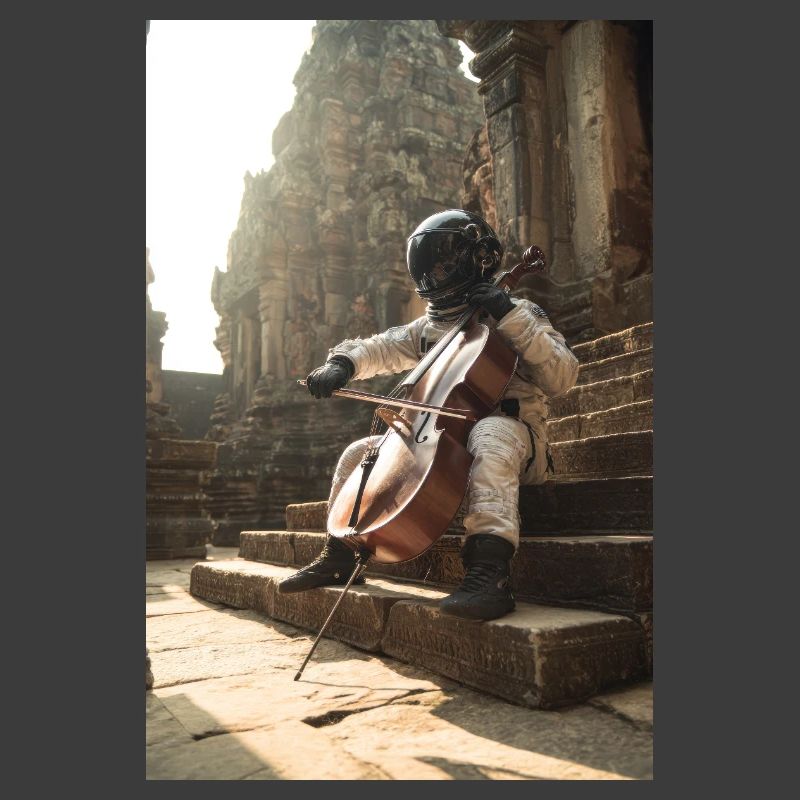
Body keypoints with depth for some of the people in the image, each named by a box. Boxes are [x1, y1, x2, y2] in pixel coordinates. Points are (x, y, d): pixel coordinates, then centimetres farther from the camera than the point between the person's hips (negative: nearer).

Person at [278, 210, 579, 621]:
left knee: (490, 433, -41)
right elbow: (376, 349, 16)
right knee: (359, 451, 0)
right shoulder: (428, 328, 17)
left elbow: (562, 377, -11)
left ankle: (490, 571, -48)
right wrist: (342, 362, -7)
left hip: (510, 430, -6)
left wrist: (511, 317, -18)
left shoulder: (519, 314, 2)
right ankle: (338, 558, 11)